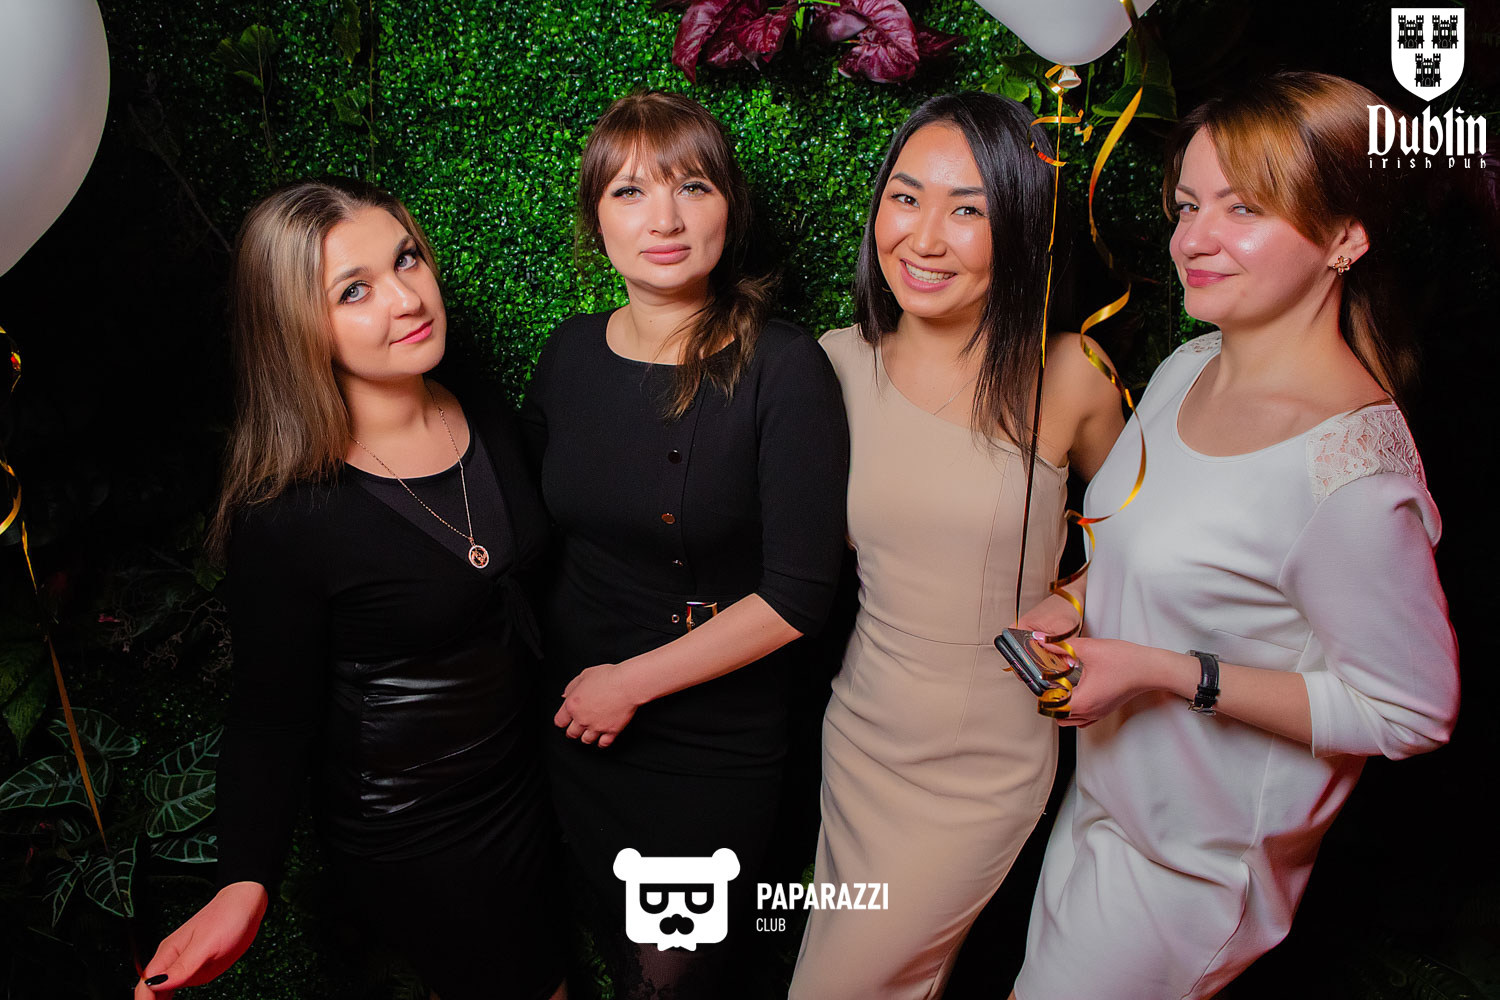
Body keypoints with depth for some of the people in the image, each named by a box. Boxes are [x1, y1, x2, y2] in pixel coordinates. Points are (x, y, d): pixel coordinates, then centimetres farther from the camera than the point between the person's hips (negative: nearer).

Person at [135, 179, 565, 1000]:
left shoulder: (492, 426, -7)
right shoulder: (283, 516, -25)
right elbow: (271, 711, -15)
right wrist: (244, 886, -25)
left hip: (533, 770, 6)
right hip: (411, 837, -5)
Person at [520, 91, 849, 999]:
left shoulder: (782, 368, -18)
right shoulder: (572, 353, -3)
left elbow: (798, 595, -20)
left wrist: (630, 682, -15)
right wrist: (562, 675, 2)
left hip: (716, 743, -4)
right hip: (577, 718, 5)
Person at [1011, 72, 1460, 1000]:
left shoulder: (1349, 469, -29)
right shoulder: (1187, 368, -3)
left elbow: (1410, 712, -21)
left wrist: (1168, 674, -26)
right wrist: (1080, 604, -5)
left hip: (1192, 858, -7)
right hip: (1107, 791, 8)